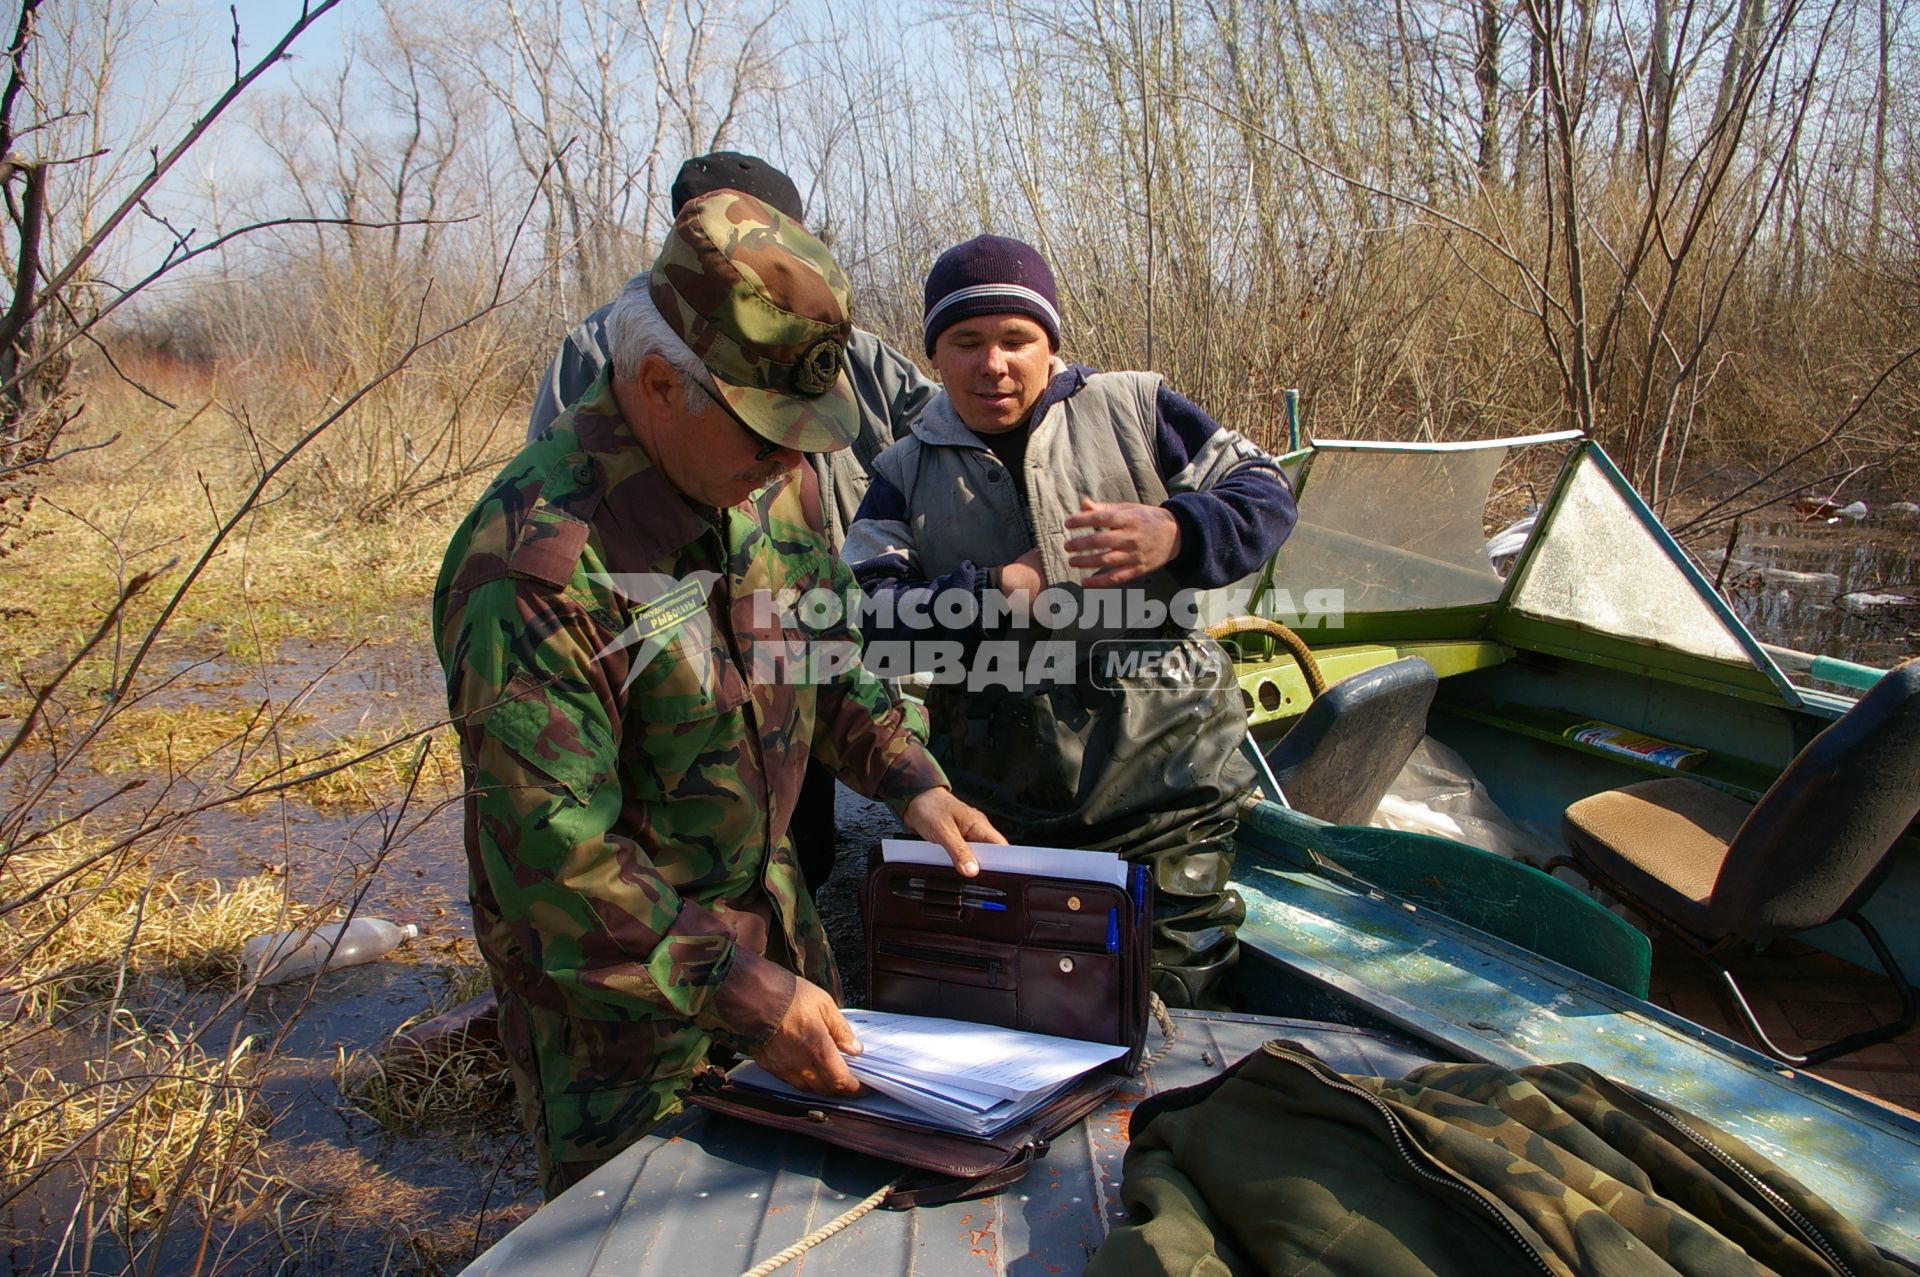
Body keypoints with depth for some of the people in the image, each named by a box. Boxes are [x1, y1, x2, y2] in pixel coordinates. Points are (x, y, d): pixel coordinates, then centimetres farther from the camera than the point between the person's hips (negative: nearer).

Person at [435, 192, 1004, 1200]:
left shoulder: (773, 478, -6)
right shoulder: (537, 562, -30)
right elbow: (554, 857, -29)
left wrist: (910, 781, -1)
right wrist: (741, 993, -29)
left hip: (770, 916, 7)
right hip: (615, 980, -7)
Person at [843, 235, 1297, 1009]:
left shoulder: (1131, 408, 6)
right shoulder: (906, 474, 9)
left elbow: (1265, 494, 3)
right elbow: (863, 616, -4)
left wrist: (1175, 534, -17)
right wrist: (997, 592, -17)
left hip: (1163, 778, -1)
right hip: (999, 802, 2)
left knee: (1165, 1010, 4)